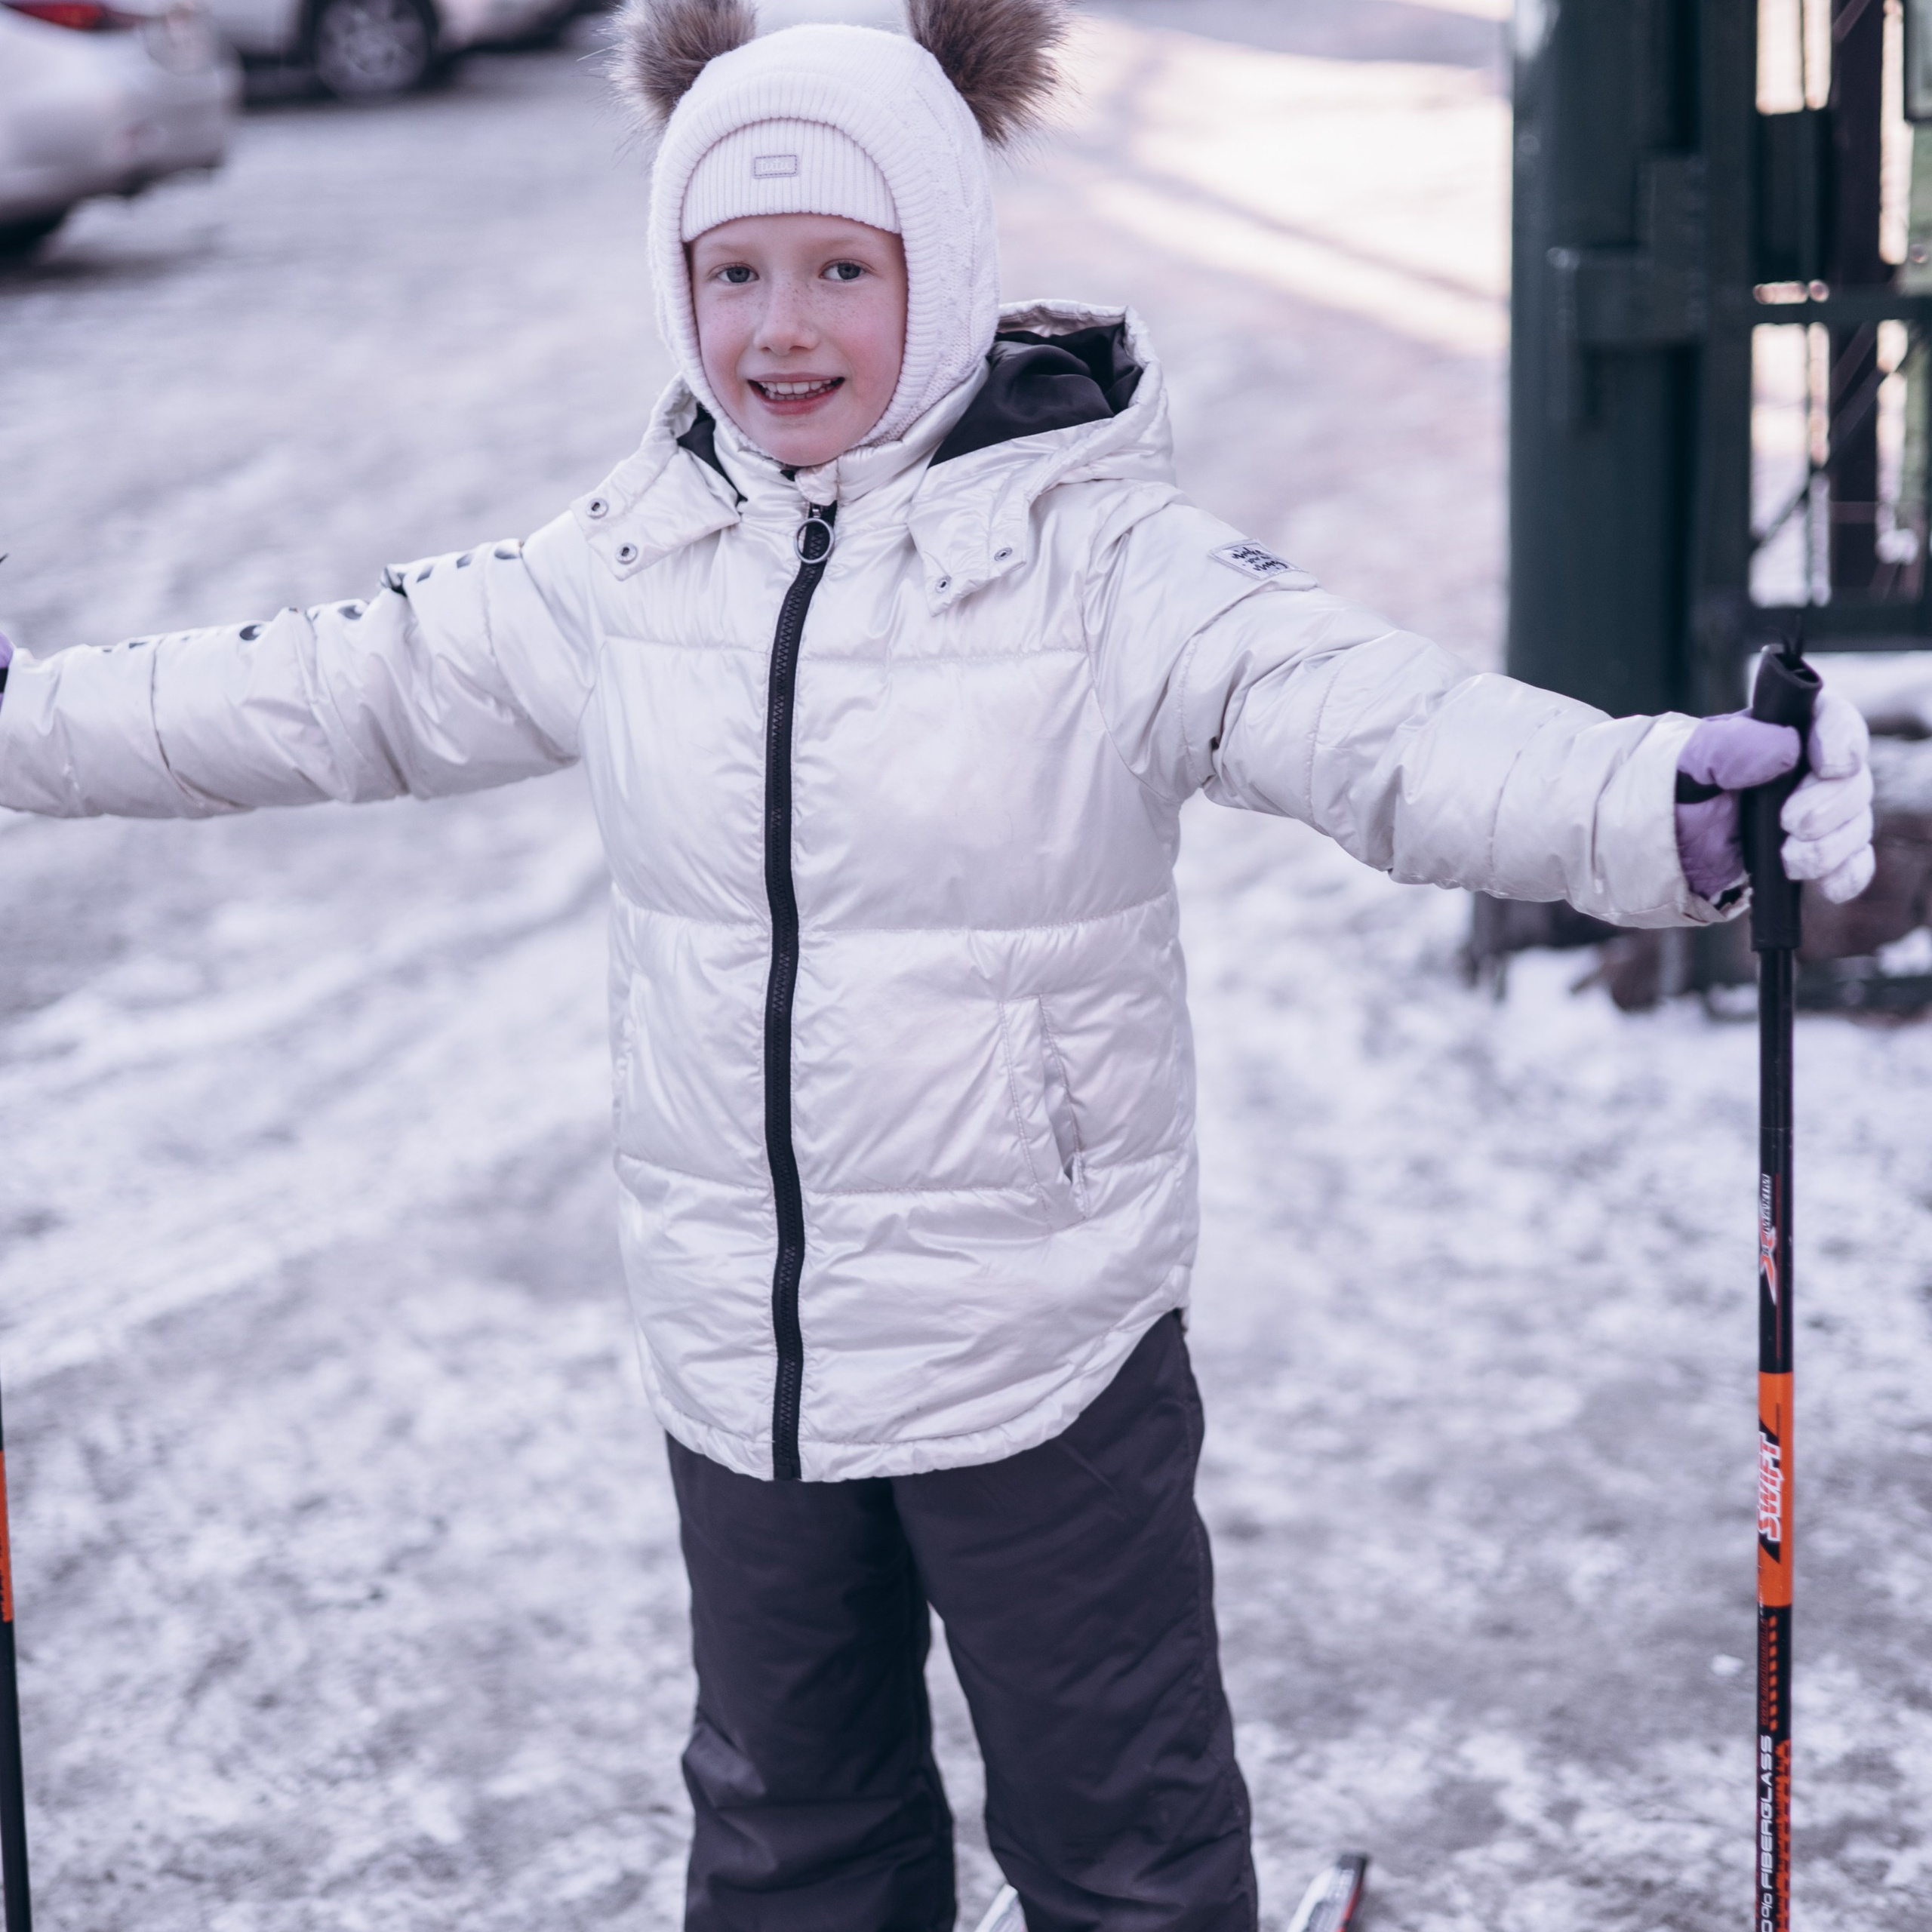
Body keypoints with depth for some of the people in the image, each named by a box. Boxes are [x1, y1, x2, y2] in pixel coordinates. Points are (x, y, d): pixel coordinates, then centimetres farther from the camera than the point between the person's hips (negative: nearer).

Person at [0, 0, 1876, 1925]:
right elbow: (339, 689, 10)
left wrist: (1673, 803, -45)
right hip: (736, 1349, 5)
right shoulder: (637, 557, 0)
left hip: (1039, 1334, -4)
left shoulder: (1100, 554, -15)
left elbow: (1377, 719, -28)